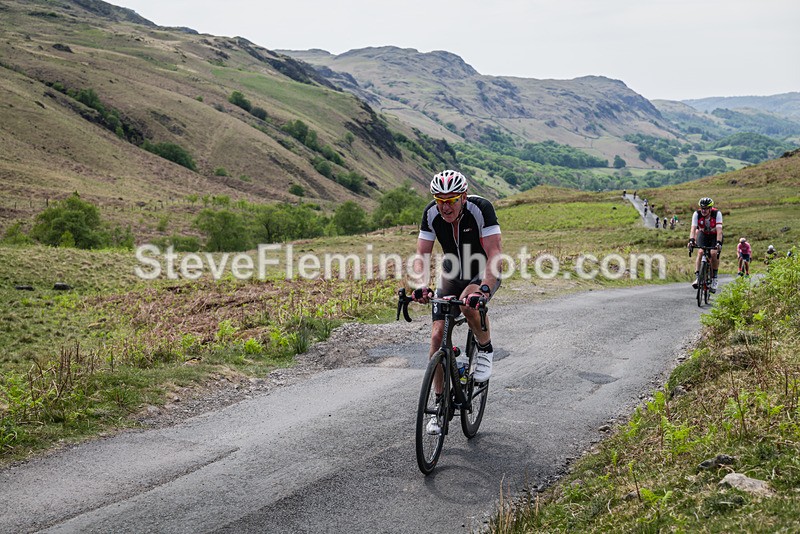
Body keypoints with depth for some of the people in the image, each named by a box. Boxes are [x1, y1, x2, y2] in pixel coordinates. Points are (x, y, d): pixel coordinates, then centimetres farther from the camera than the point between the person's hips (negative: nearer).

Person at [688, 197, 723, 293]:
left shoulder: (717, 213, -29)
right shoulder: (697, 214, -24)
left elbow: (719, 230, -37)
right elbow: (693, 229, -32)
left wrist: (718, 243, -50)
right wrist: (691, 240, -49)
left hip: (715, 236, -2)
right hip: (703, 235, 2)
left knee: (714, 255, -20)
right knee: (700, 252, -22)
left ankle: (714, 279, -4)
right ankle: (697, 277, -24)